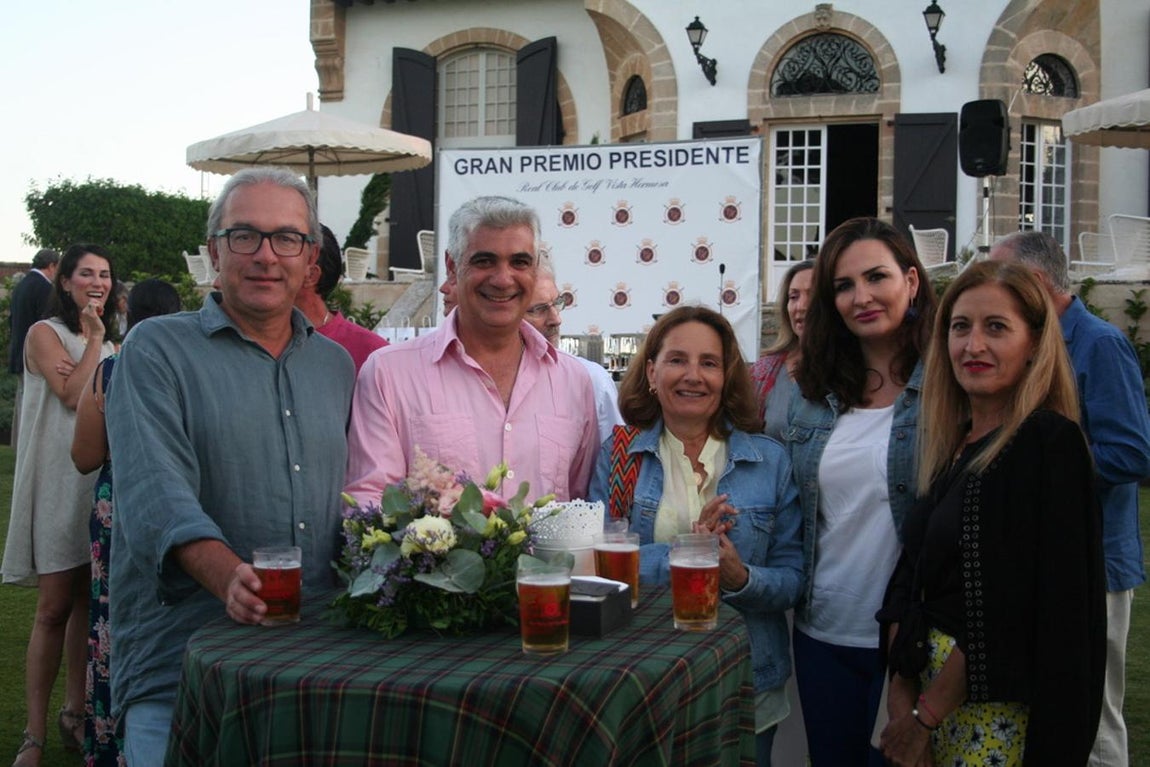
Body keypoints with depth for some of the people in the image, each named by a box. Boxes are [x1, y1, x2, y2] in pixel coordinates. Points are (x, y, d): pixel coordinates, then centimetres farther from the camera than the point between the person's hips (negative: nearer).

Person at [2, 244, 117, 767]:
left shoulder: (110, 344, 16)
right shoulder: (45, 334, -5)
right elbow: (72, 394, -18)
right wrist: (96, 337, -13)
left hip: (102, 479, 6)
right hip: (60, 482, -6)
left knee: (87, 601, 10)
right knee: (54, 608, -7)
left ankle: (74, 715, 19)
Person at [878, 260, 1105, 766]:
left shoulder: (1050, 443, -14)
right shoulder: (949, 444, 8)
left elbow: (1008, 608, -19)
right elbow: (910, 579, 7)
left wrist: (926, 713, -15)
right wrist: (901, 690, -4)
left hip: (998, 706, -7)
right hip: (928, 677, 7)